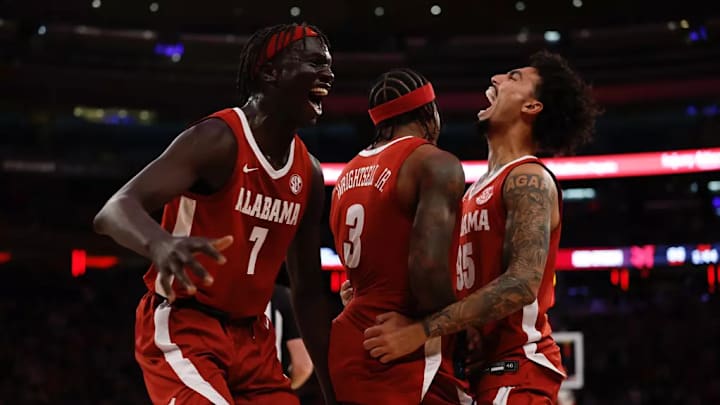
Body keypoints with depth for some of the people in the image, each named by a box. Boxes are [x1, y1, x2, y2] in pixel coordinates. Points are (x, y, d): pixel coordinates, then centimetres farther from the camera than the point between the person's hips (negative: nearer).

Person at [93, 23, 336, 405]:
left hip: (251, 336, 8)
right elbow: (113, 212, -27)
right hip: (182, 327, -8)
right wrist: (160, 244, -50)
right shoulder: (218, 139, -15)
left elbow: (308, 291, 14)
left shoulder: (308, 172, 8)